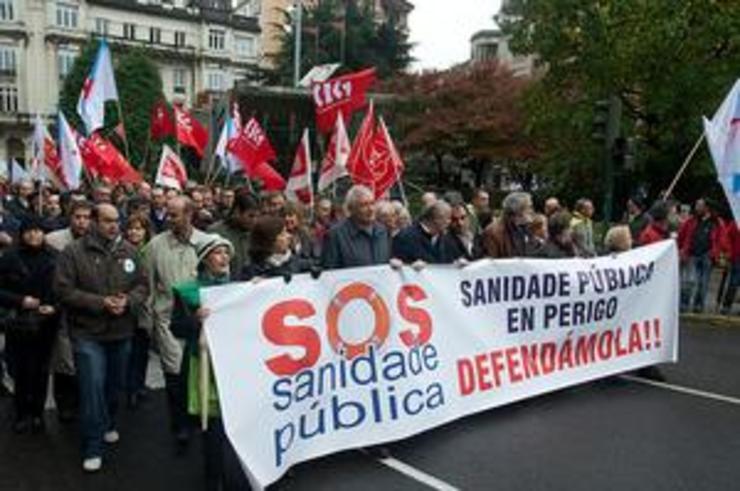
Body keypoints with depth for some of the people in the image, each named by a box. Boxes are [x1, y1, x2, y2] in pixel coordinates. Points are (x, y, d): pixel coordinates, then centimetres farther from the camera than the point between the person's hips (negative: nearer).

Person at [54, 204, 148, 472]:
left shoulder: (128, 251, 2)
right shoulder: (73, 252, -8)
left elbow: (142, 285, 4)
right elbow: (64, 290, -12)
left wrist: (128, 301, -16)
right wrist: (101, 302, -20)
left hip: (122, 331, 4)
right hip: (88, 333, -4)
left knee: (115, 384, 19)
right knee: (93, 387, -6)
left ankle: (108, 425, 43)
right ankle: (92, 447, 6)